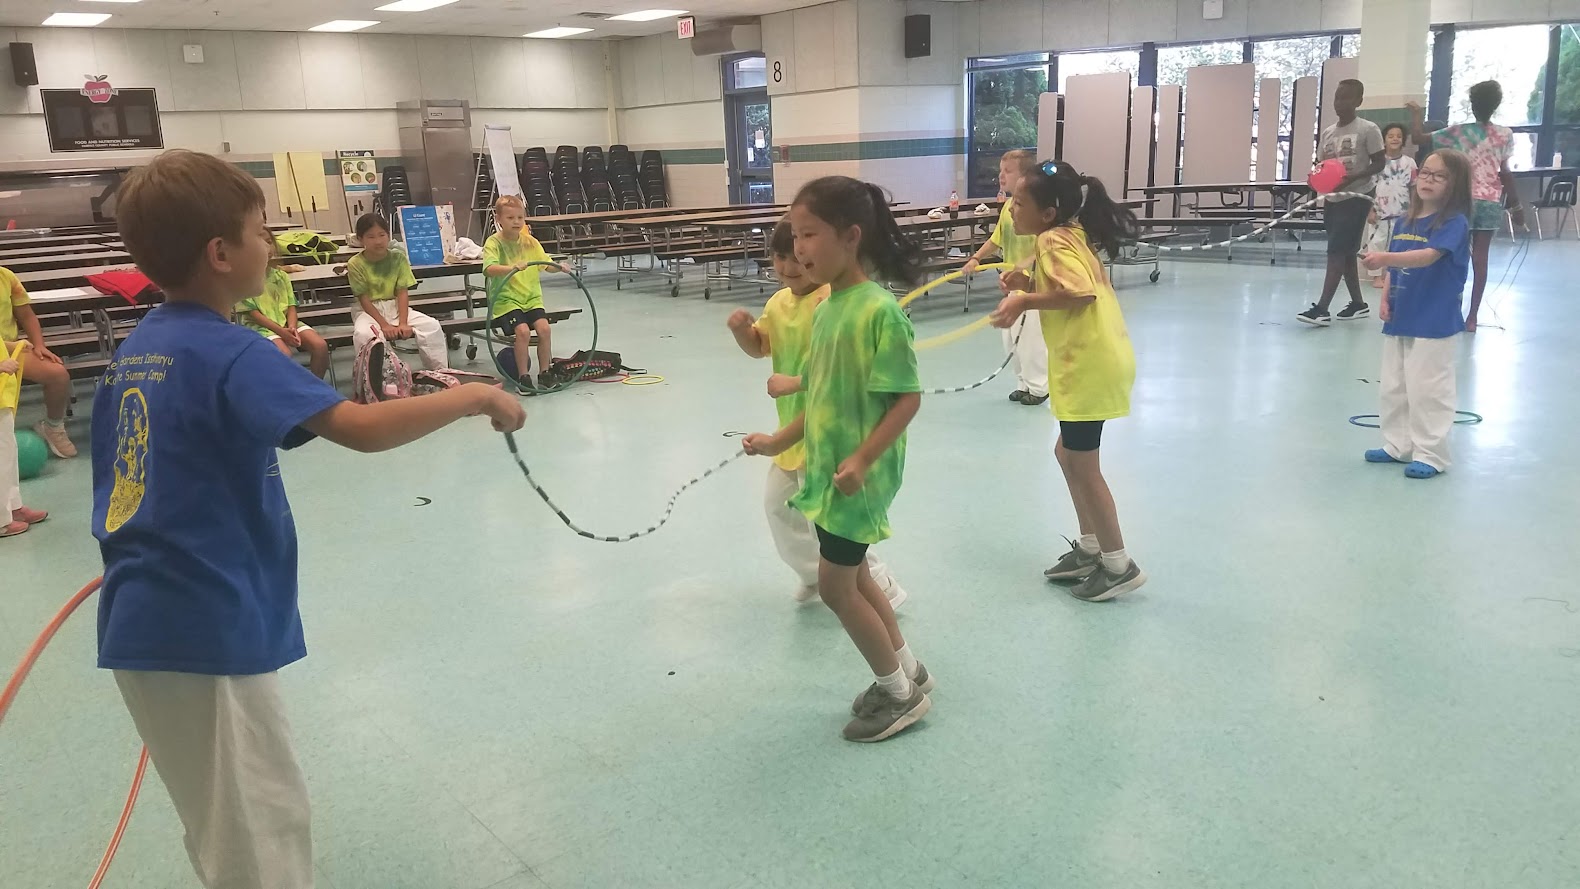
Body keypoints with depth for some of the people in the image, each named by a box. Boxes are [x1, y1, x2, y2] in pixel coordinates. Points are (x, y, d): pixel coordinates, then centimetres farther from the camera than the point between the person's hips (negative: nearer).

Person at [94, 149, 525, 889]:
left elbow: (137, 482, 15)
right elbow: (363, 427, -29)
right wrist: (476, 397, -19)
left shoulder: (134, 350, 9)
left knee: (231, 825, 25)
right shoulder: (230, 354, -18)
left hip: (148, 621, 9)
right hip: (207, 627, -9)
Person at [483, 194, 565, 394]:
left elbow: (546, 263, 9)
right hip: (506, 299, -4)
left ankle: (545, 372, 0)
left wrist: (559, 267, -13)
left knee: (543, 327, -17)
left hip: (532, 297, 4)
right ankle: (523, 377, -9)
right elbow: (489, 268, -24)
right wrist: (512, 268, -40)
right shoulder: (494, 242, -8)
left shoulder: (530, 242, 8)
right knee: (522, 330, -24)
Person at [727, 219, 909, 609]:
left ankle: (882, 589, 14)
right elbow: (759, 346, 15)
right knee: (777, 504, 23)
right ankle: (815, 574, 43)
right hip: (793, 426, 10)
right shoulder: (779, 301, 5)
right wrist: (741, 328, -6)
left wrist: (793, 383, -30)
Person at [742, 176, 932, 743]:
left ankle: (900, 693, 20)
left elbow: (908, 398, -21)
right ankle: (907, 674, 36)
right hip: (826, 468, 8)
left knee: (835, 585, 1)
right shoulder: (826, 307, 5)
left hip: (858, 474, -8)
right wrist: (780, 442, 14)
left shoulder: (879, 310, -21)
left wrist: (861, 460, -26)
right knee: (853, 576, 17)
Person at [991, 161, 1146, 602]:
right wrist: (1029, 284, 4)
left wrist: (1024, 300, -21)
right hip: (1094, 361, 10)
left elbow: (1080, 292, -29)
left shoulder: (1053, 240, -15)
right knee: (1069, 453, 19)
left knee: (1082, 464, 0)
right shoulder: (1070, 235, 14)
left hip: (1091, 365, -10)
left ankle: (1119, 565, 12)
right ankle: (1090, 549, 30)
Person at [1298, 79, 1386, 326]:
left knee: (1337, 251, -13)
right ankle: (1358, 303, 22)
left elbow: (1379, 163, -9)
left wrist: (1352, 177, -24)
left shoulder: (1368, 129, -8)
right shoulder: (1328, 132, 10)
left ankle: (1322, 308, -17)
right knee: (1346, 252, 12)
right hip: (1332, 199, 7)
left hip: (1356, 198, -7)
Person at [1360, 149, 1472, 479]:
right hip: (1399, 320, 8)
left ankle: (1430, 455, 8)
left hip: (1434, 325, -7)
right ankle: (1398, 446, 28)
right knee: (1393, 388, 15)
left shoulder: (1454, 223, -11)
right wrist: (1385, 300, 0)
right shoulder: (1405, 222, 10)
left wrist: (1385, 258, -42)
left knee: (1427, 390, -2)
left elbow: (1428, 256, -28)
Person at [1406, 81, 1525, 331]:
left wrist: (1416, 113, 18)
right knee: (1480, 258, 2)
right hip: (1490, 202, 1)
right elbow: (1505, 173, -1)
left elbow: (1418, 137, 0)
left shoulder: (1457, 132, -1)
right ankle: (1472, 316, 3)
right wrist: (1516, 205, 7)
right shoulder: (1505, 134, 1)